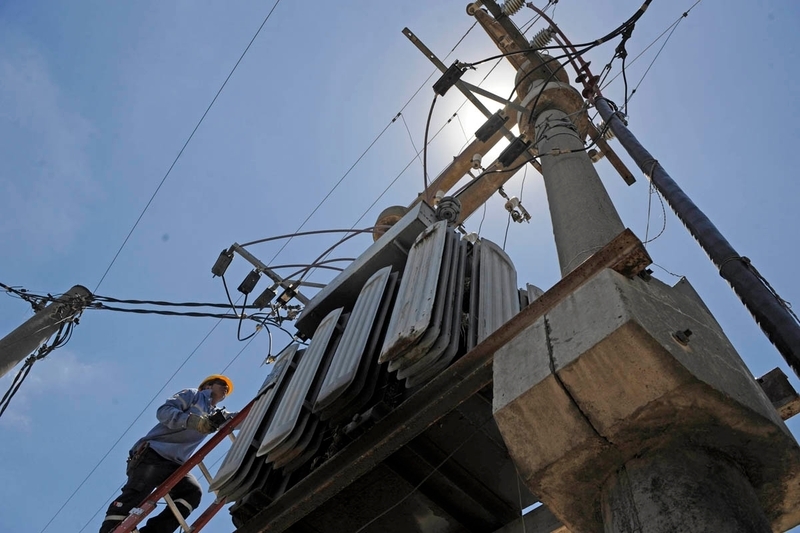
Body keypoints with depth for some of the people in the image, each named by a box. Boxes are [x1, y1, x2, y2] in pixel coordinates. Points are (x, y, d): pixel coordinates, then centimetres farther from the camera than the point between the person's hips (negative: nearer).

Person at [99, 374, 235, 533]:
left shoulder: (216, 415, 24)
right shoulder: (192, 395, 6)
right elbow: (164, 411, -9)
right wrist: (191, 420, -26)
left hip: (174, 464, 6)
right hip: (154, 452, -5)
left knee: (193, 492, -19)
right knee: (136, 493, -23)